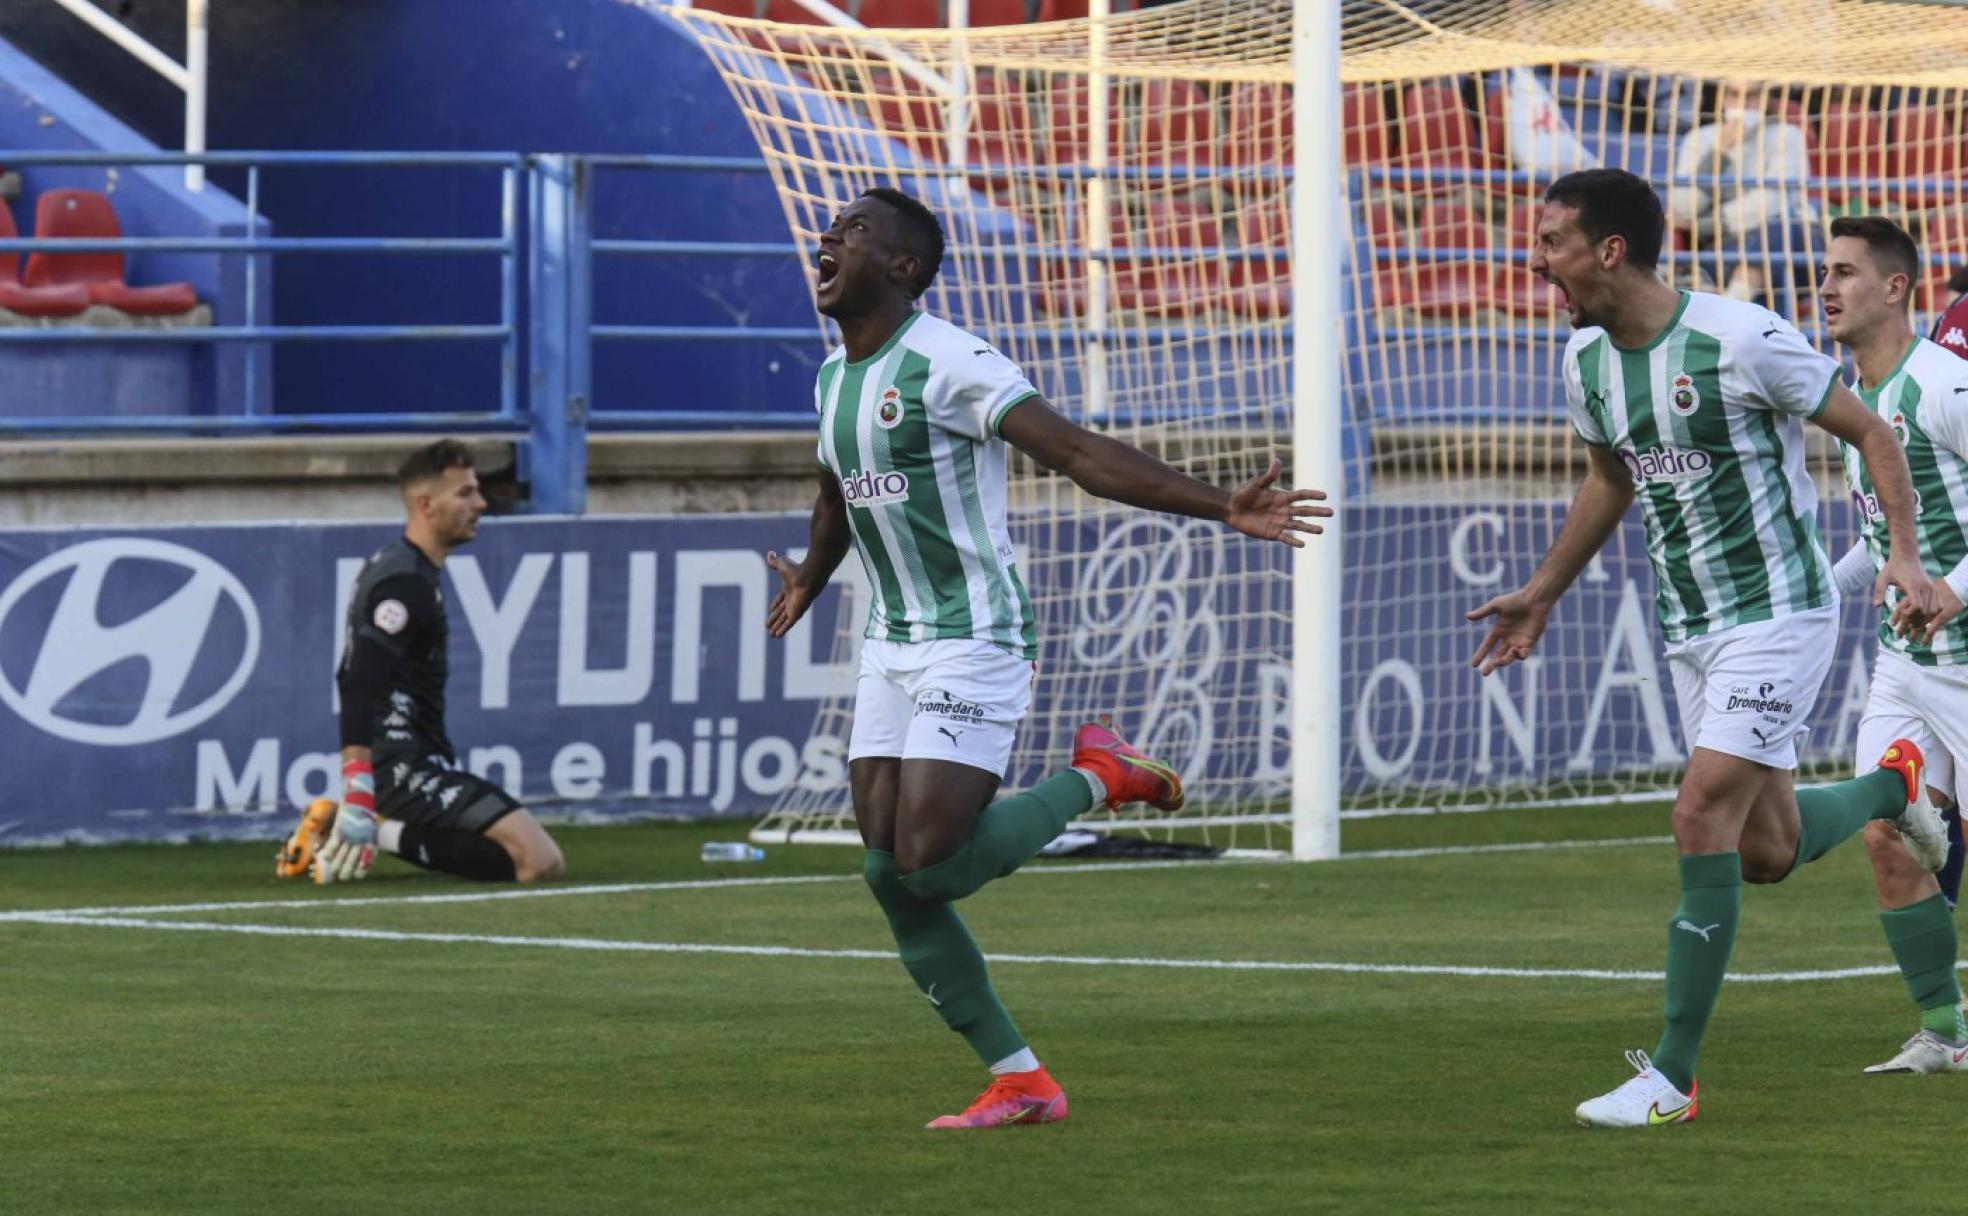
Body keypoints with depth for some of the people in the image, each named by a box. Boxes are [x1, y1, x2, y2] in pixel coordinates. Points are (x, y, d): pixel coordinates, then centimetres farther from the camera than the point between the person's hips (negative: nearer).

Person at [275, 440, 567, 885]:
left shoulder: (395, 566, 17)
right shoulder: (406, 582, -14)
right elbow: (358, 686, -25)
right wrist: (358, 797, -34)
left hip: (408, 761, 10)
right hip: (405, 768, -10)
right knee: (540, 861, -19)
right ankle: (381, 834, -15)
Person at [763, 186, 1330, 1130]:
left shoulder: (945, 363, -17)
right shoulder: (834, 377, 10)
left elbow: (1080, 454, -24)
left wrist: (1220, 509, -34)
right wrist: (806, 587, 48)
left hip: (974, 645, -8)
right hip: (890, 647, 8)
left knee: (930, 864, -17)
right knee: (890, 875, 0)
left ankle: (1094, 777, 8)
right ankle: (1020, 1081, 8)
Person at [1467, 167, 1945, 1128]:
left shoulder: (1739, 340, -20)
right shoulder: (1587, 360, 2)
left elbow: (1868, 432, -9)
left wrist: (1905, 553, -19)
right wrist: (1539, 597, 24)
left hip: (1779, 611, -7)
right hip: (1690, 627, 7)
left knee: (1702, 818, -16)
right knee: (1765, 852, 11)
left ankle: (1673, 1076, -10)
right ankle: (1891, 786, 45)